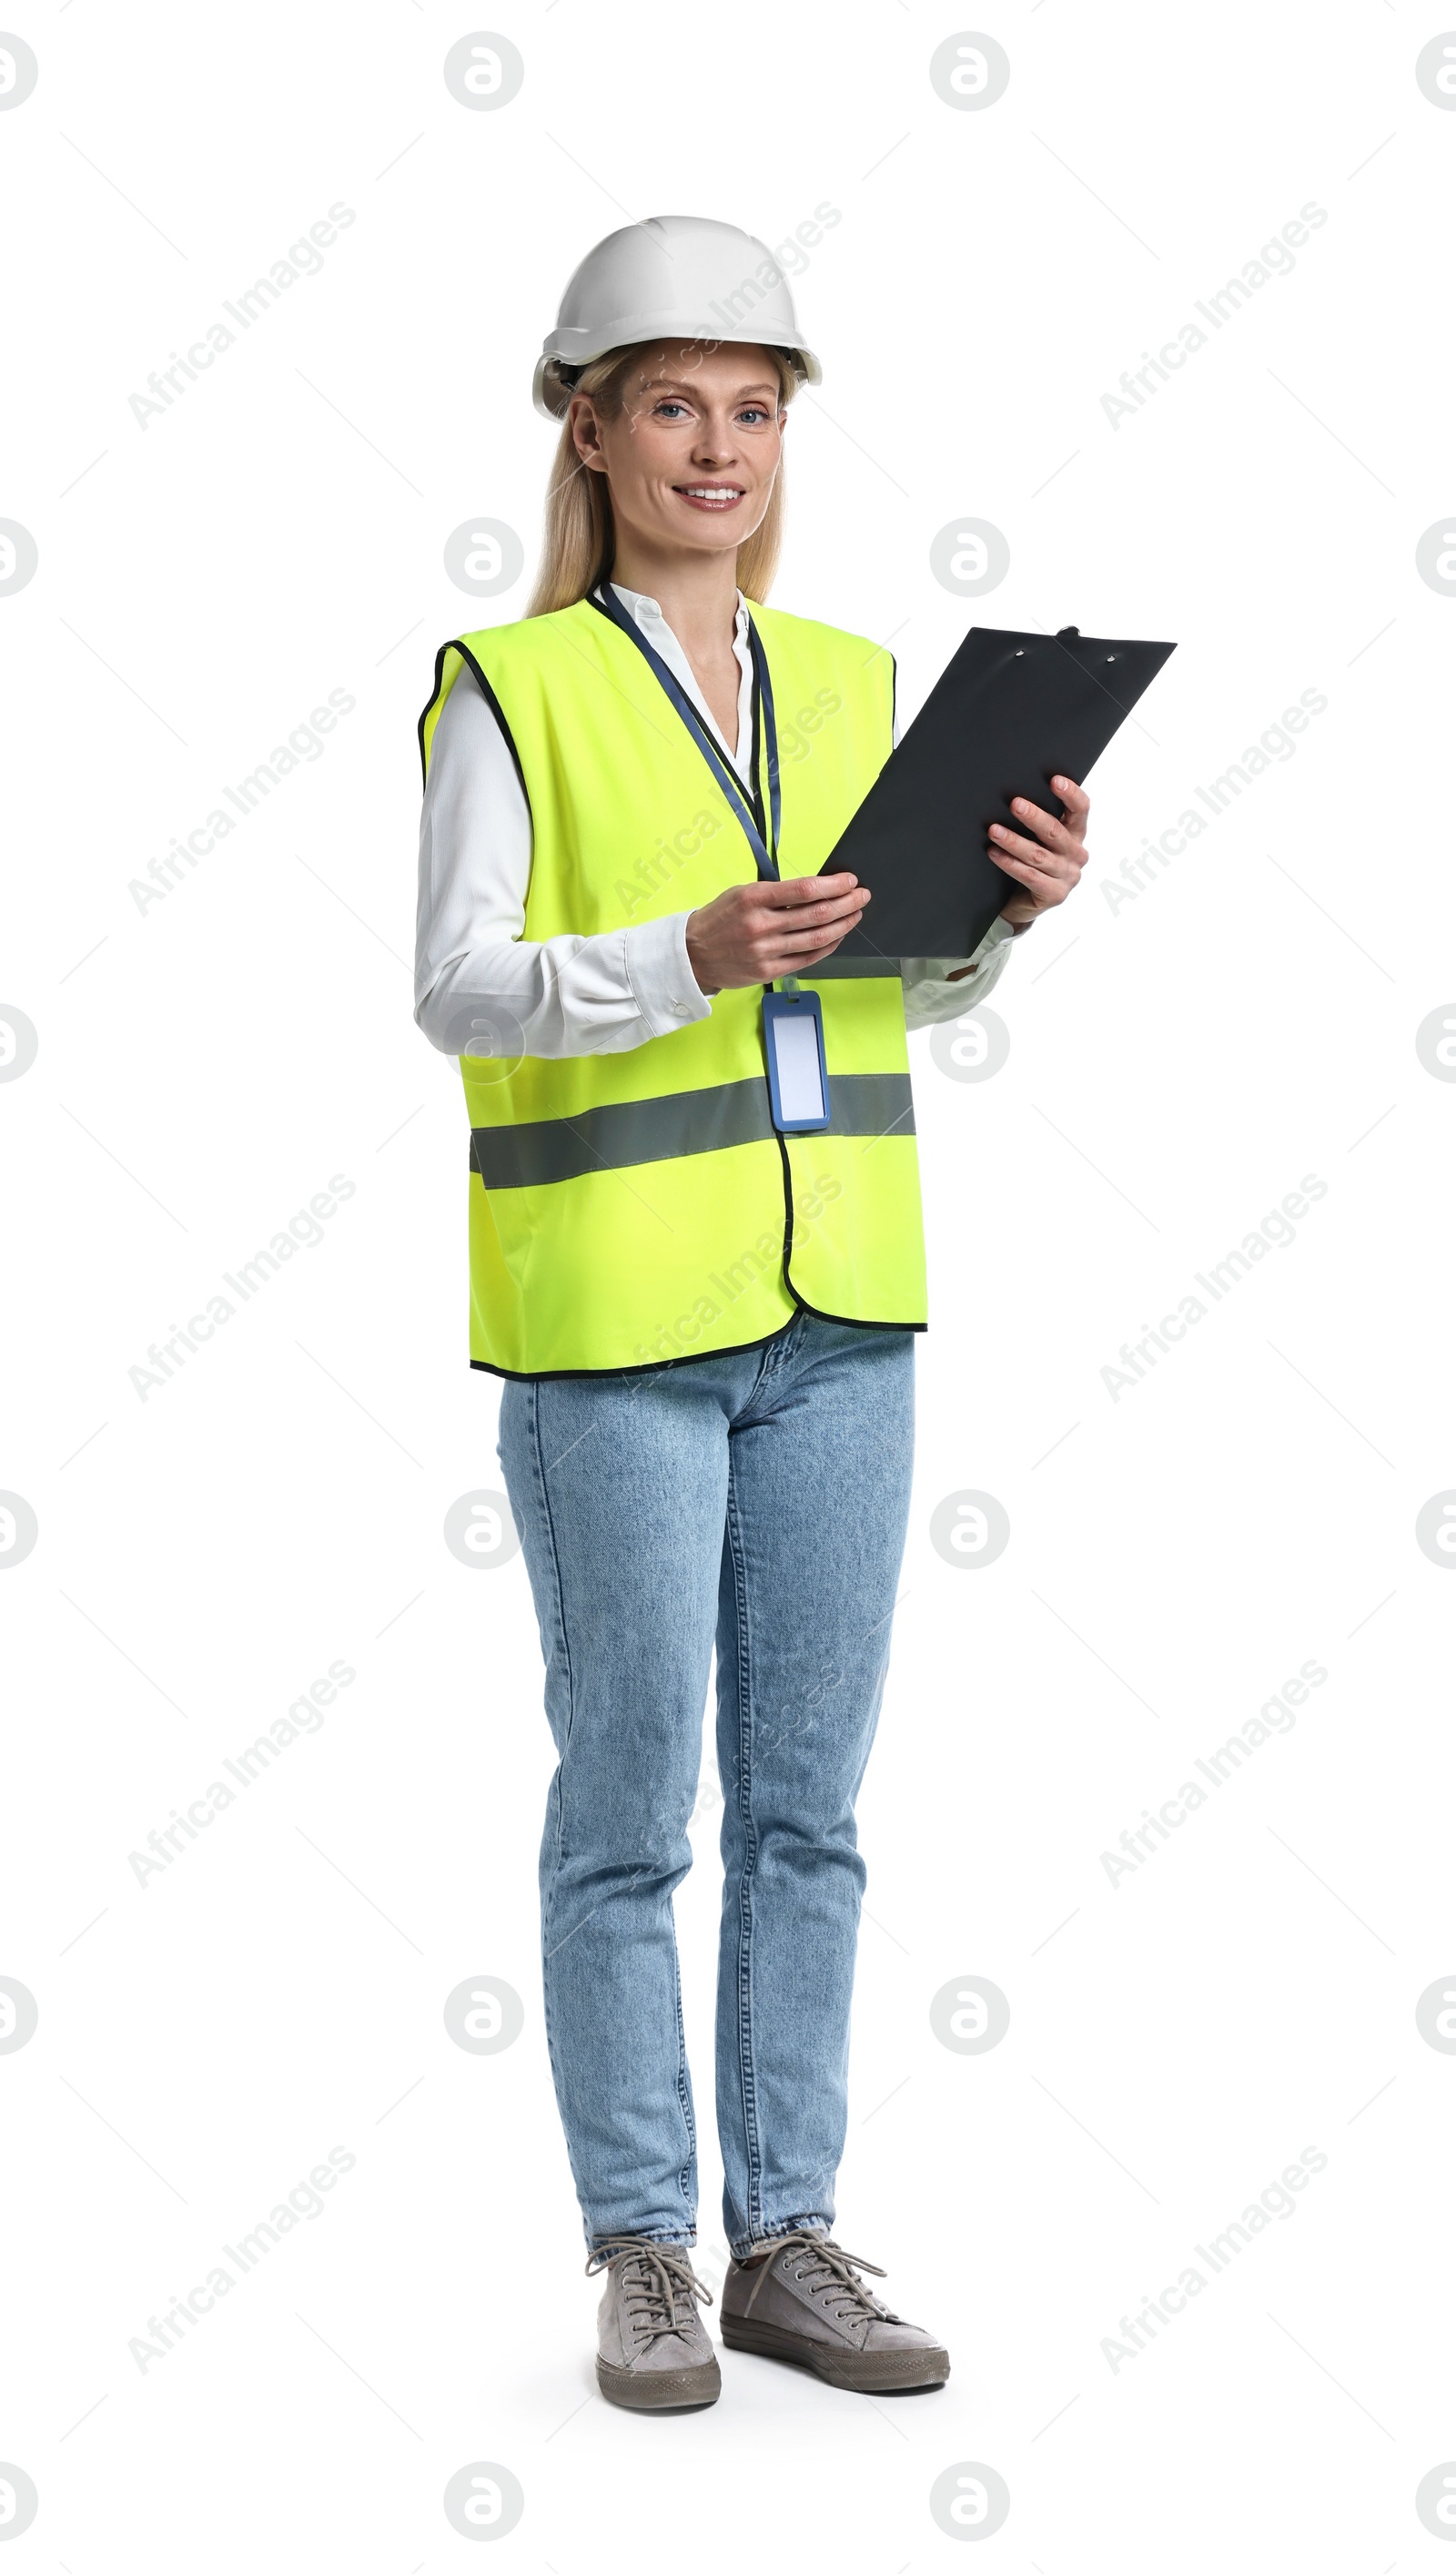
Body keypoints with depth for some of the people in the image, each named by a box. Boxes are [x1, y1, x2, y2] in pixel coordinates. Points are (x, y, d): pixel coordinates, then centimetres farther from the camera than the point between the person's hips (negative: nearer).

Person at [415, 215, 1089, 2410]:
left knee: (808, 1800, 9)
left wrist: (1013, 908, -6)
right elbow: (457, 991, -10)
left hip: (835, 1313, 5)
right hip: (608, 1317, -5)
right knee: (632, 1807, 2)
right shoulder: (510, 690, -3)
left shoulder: (852, 684, 11)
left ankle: (788, 2237, 19)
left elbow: (916, 988, 15)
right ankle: (642, 2262, 14)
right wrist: (693, 958, -25)